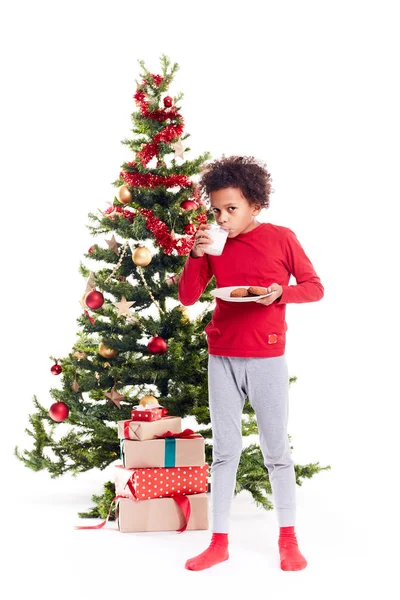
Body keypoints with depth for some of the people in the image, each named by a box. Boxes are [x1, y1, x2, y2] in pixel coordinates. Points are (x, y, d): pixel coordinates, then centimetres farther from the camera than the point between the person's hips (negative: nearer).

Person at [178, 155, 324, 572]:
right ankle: (219, 541, 13)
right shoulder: (214, 244, 4)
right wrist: (196, 256, -11)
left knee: (276, 448, 4)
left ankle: (288, 539, 17)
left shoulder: (281, 238, -4)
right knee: (224, 450, 7)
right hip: (222, 360, 3)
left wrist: (281, 293, -18)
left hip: (266, 360, -3)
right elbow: (187, 297, 3)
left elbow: (314, 287, 1)